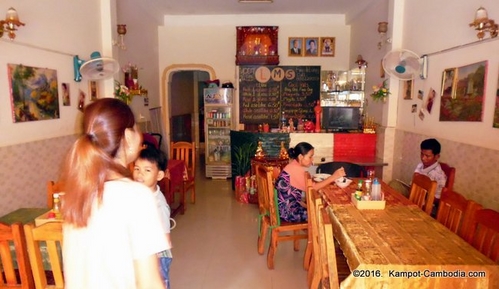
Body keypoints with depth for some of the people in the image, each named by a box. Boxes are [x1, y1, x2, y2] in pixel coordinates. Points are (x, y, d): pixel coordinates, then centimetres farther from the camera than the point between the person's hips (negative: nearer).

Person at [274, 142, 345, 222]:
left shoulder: (296, 166, 7)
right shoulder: (295, 169, -22)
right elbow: (313, 188, -24)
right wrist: (333, 177, -23)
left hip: (291, 205, 9)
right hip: (287, 210, -9)